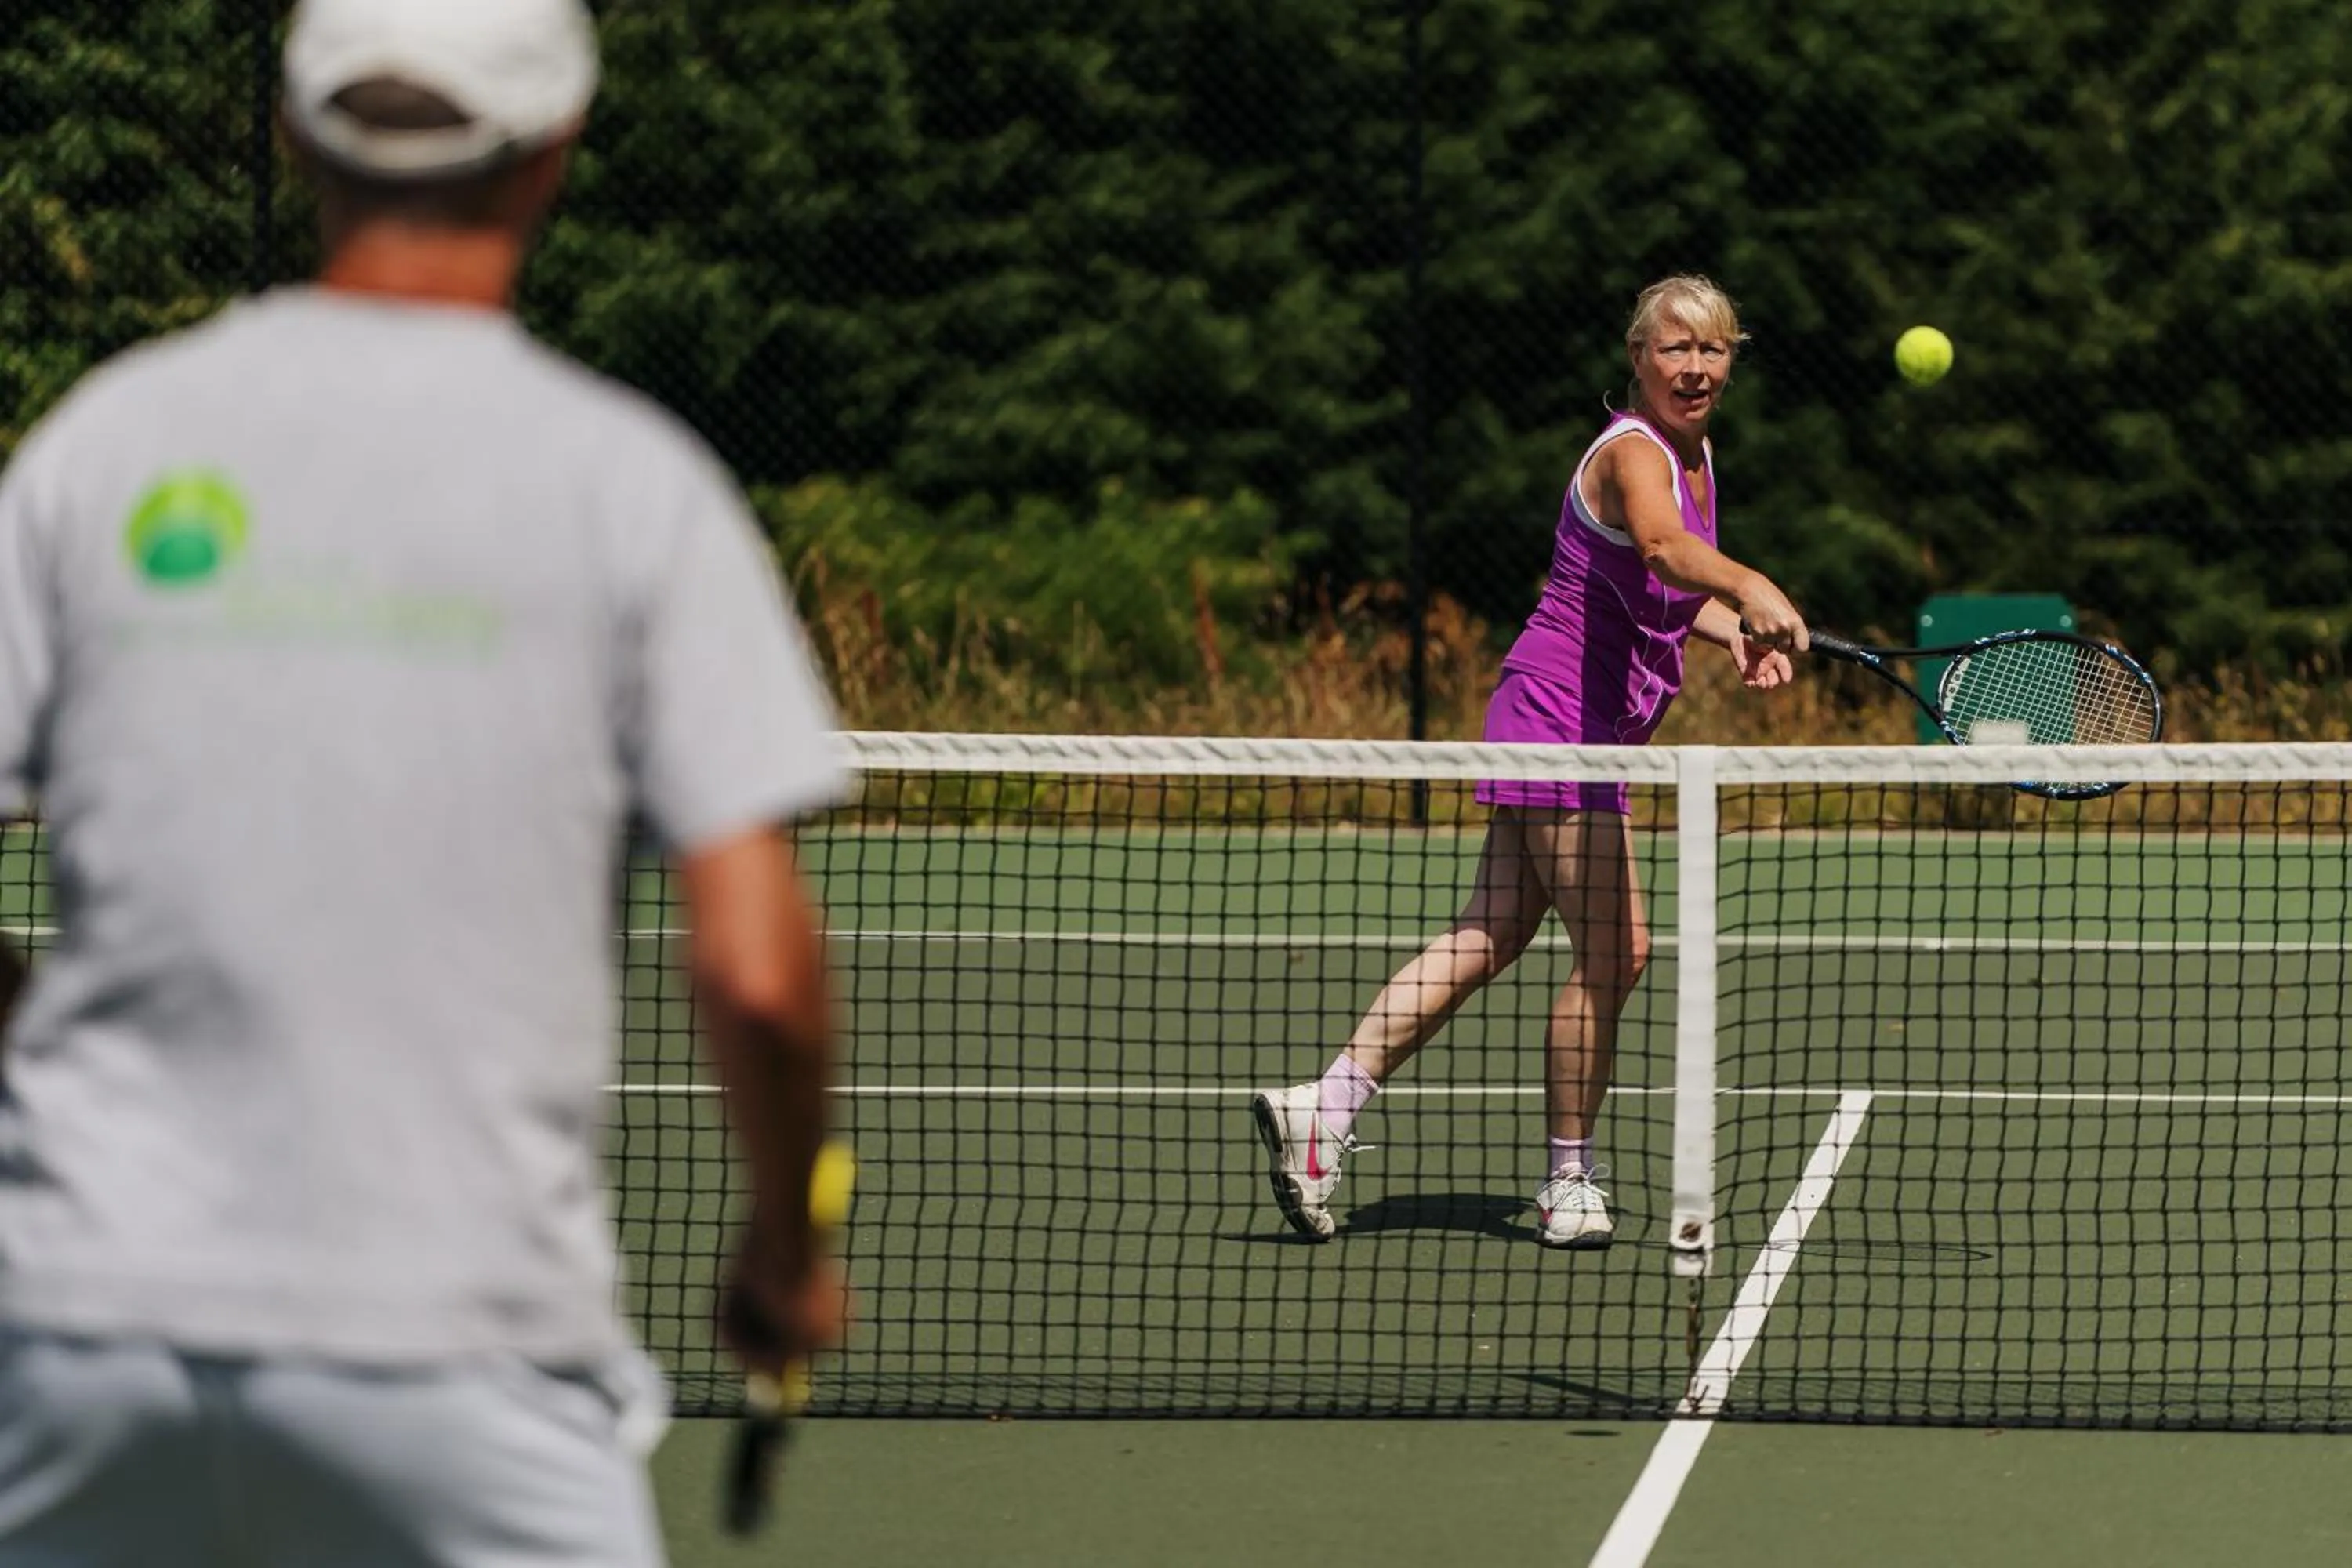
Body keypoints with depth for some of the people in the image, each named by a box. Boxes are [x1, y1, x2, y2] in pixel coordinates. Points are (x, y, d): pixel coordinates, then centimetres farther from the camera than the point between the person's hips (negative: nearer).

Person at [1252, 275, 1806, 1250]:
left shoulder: (1696, 456, 13)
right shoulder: (1634, 454, -17)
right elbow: (1662, 545, -41)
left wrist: (1732, 634, 7)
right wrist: (1749, 589, -60)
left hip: (1595, 723, 10)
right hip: (1565, 718, -10)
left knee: (1491, 936, 8)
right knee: (1613, 951, -7)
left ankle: (1324, 1106, 6)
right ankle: (1569, 1183, 4)